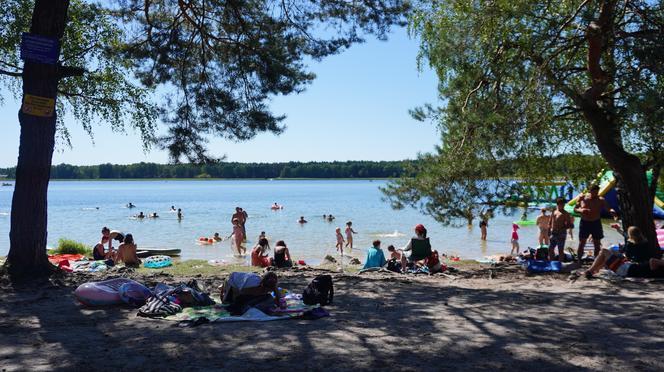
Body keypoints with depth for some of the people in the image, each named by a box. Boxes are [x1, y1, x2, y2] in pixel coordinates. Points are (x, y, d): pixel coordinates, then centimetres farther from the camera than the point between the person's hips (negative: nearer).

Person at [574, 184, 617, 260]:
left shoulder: (601, 200, -4)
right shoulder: (582, 198, -3)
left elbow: (609, 208, -13)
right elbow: (575, 209, 3)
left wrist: (612, 211, -36)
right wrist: (581, 210, -18)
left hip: (596, 223, 1)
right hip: (584, 223, -1)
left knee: (597, 244, 6)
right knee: (581, 243, 0)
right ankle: (579, 261, 7)